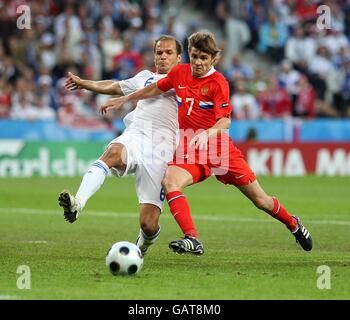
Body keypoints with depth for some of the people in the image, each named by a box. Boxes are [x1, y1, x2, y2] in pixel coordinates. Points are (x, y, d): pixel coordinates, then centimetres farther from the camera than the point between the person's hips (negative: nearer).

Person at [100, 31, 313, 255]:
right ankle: (192, 240, -37)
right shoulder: (180, 73, 3)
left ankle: (293, 224, 34)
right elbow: (155, 89, 21)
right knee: (169, 181, -30)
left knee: (261, 200, 3)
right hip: (189, 151, 3)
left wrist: (207, 134, -41)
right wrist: (122, 100, 26)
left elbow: (225, 121, -20)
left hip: (218, 146, -3)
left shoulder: (218, 83, -10)